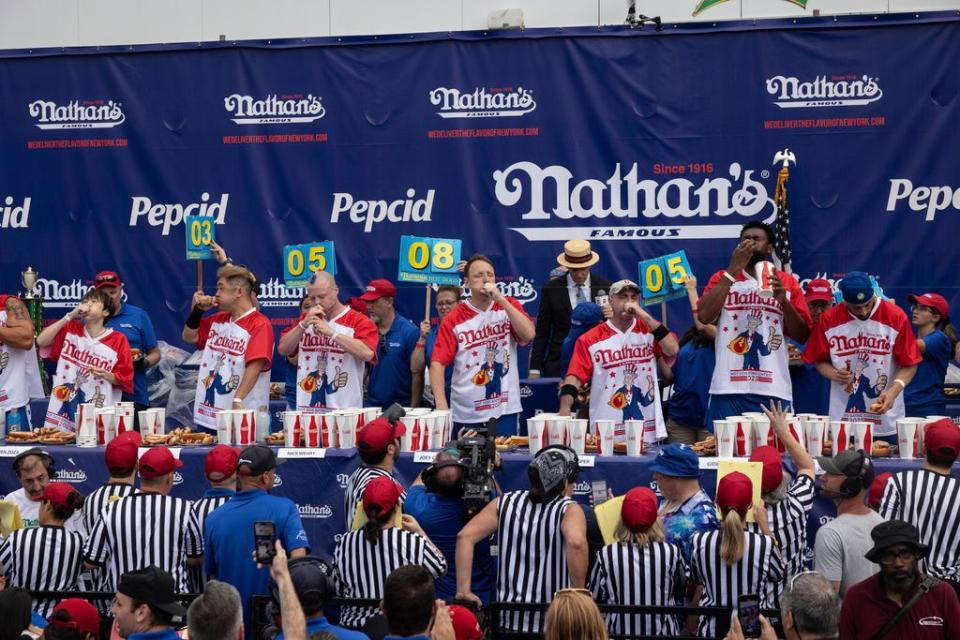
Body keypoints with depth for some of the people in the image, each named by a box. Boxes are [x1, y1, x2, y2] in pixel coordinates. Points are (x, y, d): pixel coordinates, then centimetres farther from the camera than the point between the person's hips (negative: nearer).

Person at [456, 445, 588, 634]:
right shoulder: (569, 510, -5)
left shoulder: (505, 503, 7)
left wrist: (463, 590, -2)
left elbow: (465, 536, -3)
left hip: (507, 621, 4)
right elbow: (576, 542, -27)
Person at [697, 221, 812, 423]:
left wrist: (783, 300, -9)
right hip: (729, 388, -1)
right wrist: (733, 269, -7)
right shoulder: (723, 278, 11)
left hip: (773, 391, 1)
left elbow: (802, 336, 8)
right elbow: (704, 316, -8)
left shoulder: (787, 282, 12)